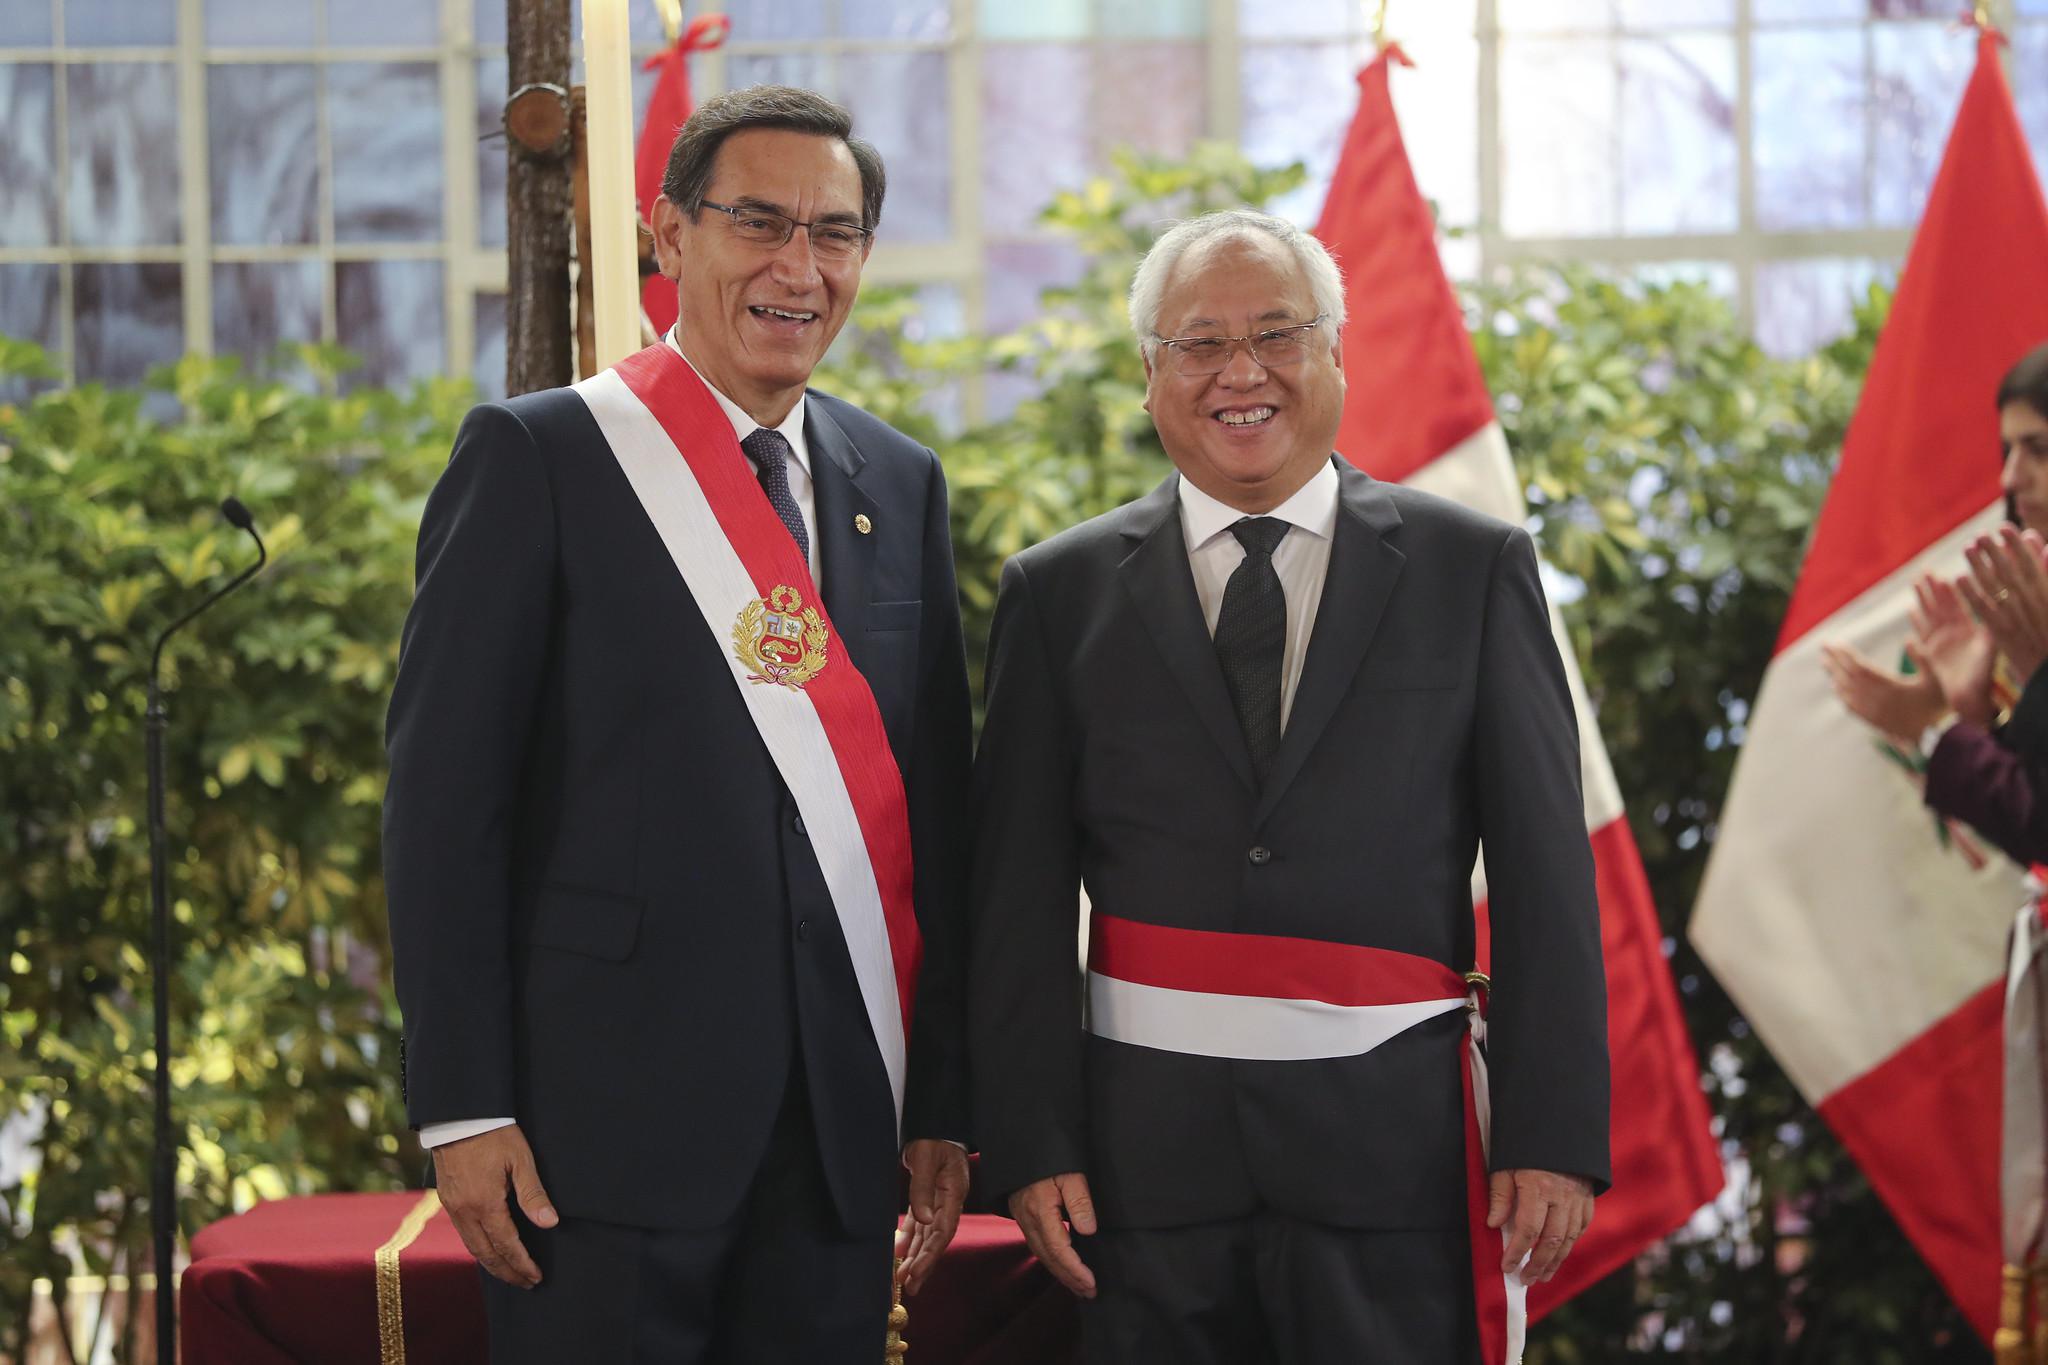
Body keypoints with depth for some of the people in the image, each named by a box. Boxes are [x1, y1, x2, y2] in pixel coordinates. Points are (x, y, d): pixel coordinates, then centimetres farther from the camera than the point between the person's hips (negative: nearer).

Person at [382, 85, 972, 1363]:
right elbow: (445, 794, -5)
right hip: (611, 1106, -4)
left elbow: (937, 804, 13)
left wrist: (945, 1099, 9)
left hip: (840, 1126, 4)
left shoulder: (902, 483, 13)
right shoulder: (537, 455, -2)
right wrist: (464, 1107, -10)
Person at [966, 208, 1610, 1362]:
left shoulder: (1475, 570, 5)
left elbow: (1545, 872, 2)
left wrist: (1554, 1135, -5)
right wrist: (1030, 1142, -2)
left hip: (1394, 1141, -1)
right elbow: (1019, 891, 5)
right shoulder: (1064, 593, 8)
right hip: (1150, 1143, 1)